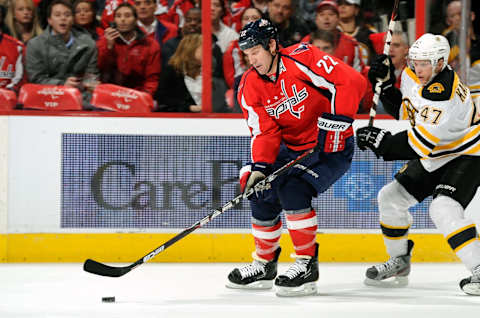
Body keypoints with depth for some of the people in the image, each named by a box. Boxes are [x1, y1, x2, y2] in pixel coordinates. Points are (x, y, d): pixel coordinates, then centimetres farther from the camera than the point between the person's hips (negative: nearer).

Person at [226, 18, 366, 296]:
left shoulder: (301, 59, -22)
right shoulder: (251, 87, -1)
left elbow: (352, 82, -27)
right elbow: (265, 132, -5)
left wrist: (334, 120, -29)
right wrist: (259, 167, -21)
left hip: (333, 148, -8)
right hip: (292, 150, 8)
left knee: (292, 190, -25)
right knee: (262, 194, 4)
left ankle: (307, 265, -17)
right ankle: (264, 265, 23)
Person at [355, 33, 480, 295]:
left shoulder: (442, 96, -32)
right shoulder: (412, 75, -5)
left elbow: (419, 145, -33)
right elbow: (402, 110, 12)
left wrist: (383, 142, -33)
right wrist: (385, 84, -2)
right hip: (434, 157, 10)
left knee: (443, 210, -30)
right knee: (391, 198, 11)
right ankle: (399, 264, 27)